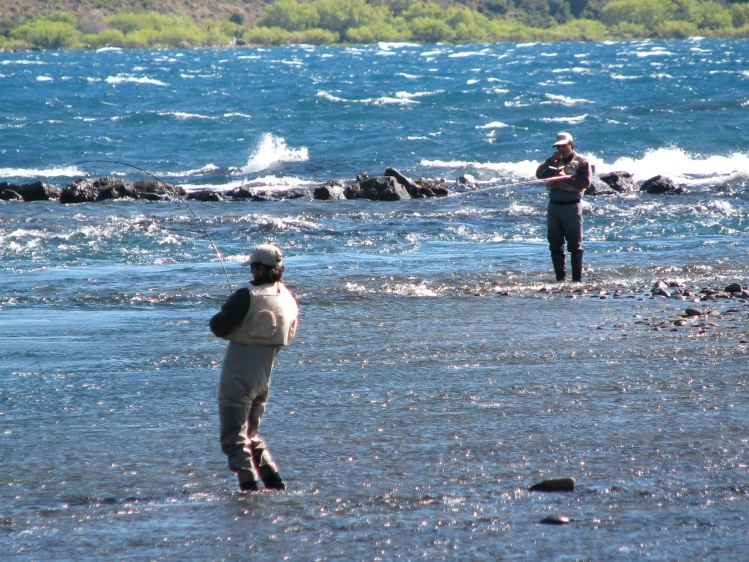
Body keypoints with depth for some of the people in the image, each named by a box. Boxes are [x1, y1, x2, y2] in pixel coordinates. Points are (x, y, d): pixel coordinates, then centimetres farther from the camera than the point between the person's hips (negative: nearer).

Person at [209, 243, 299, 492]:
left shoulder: (247, 296, -17)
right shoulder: (289, 299, 5)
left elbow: (218, 327, -13)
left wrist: (217, 320, 9)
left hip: (239, 375, -7)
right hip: (264, 376, 7)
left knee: (234, 436, -2)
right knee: (251, 433, 22)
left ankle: (248, 484, -9)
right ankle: (273, 480, 16)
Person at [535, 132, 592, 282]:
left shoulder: (581, 162, 1)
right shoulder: (555, 161, 18)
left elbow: (585, 183, -11)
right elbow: (539, 174, 7)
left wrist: (567, 178, -17)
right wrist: (550, 161, -4)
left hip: (571, 206, -6)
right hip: (553, 206, 6)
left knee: (575, 244, -2)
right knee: (555, 245, 4)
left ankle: (577, 278, 0)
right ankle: (560, 277, 9)